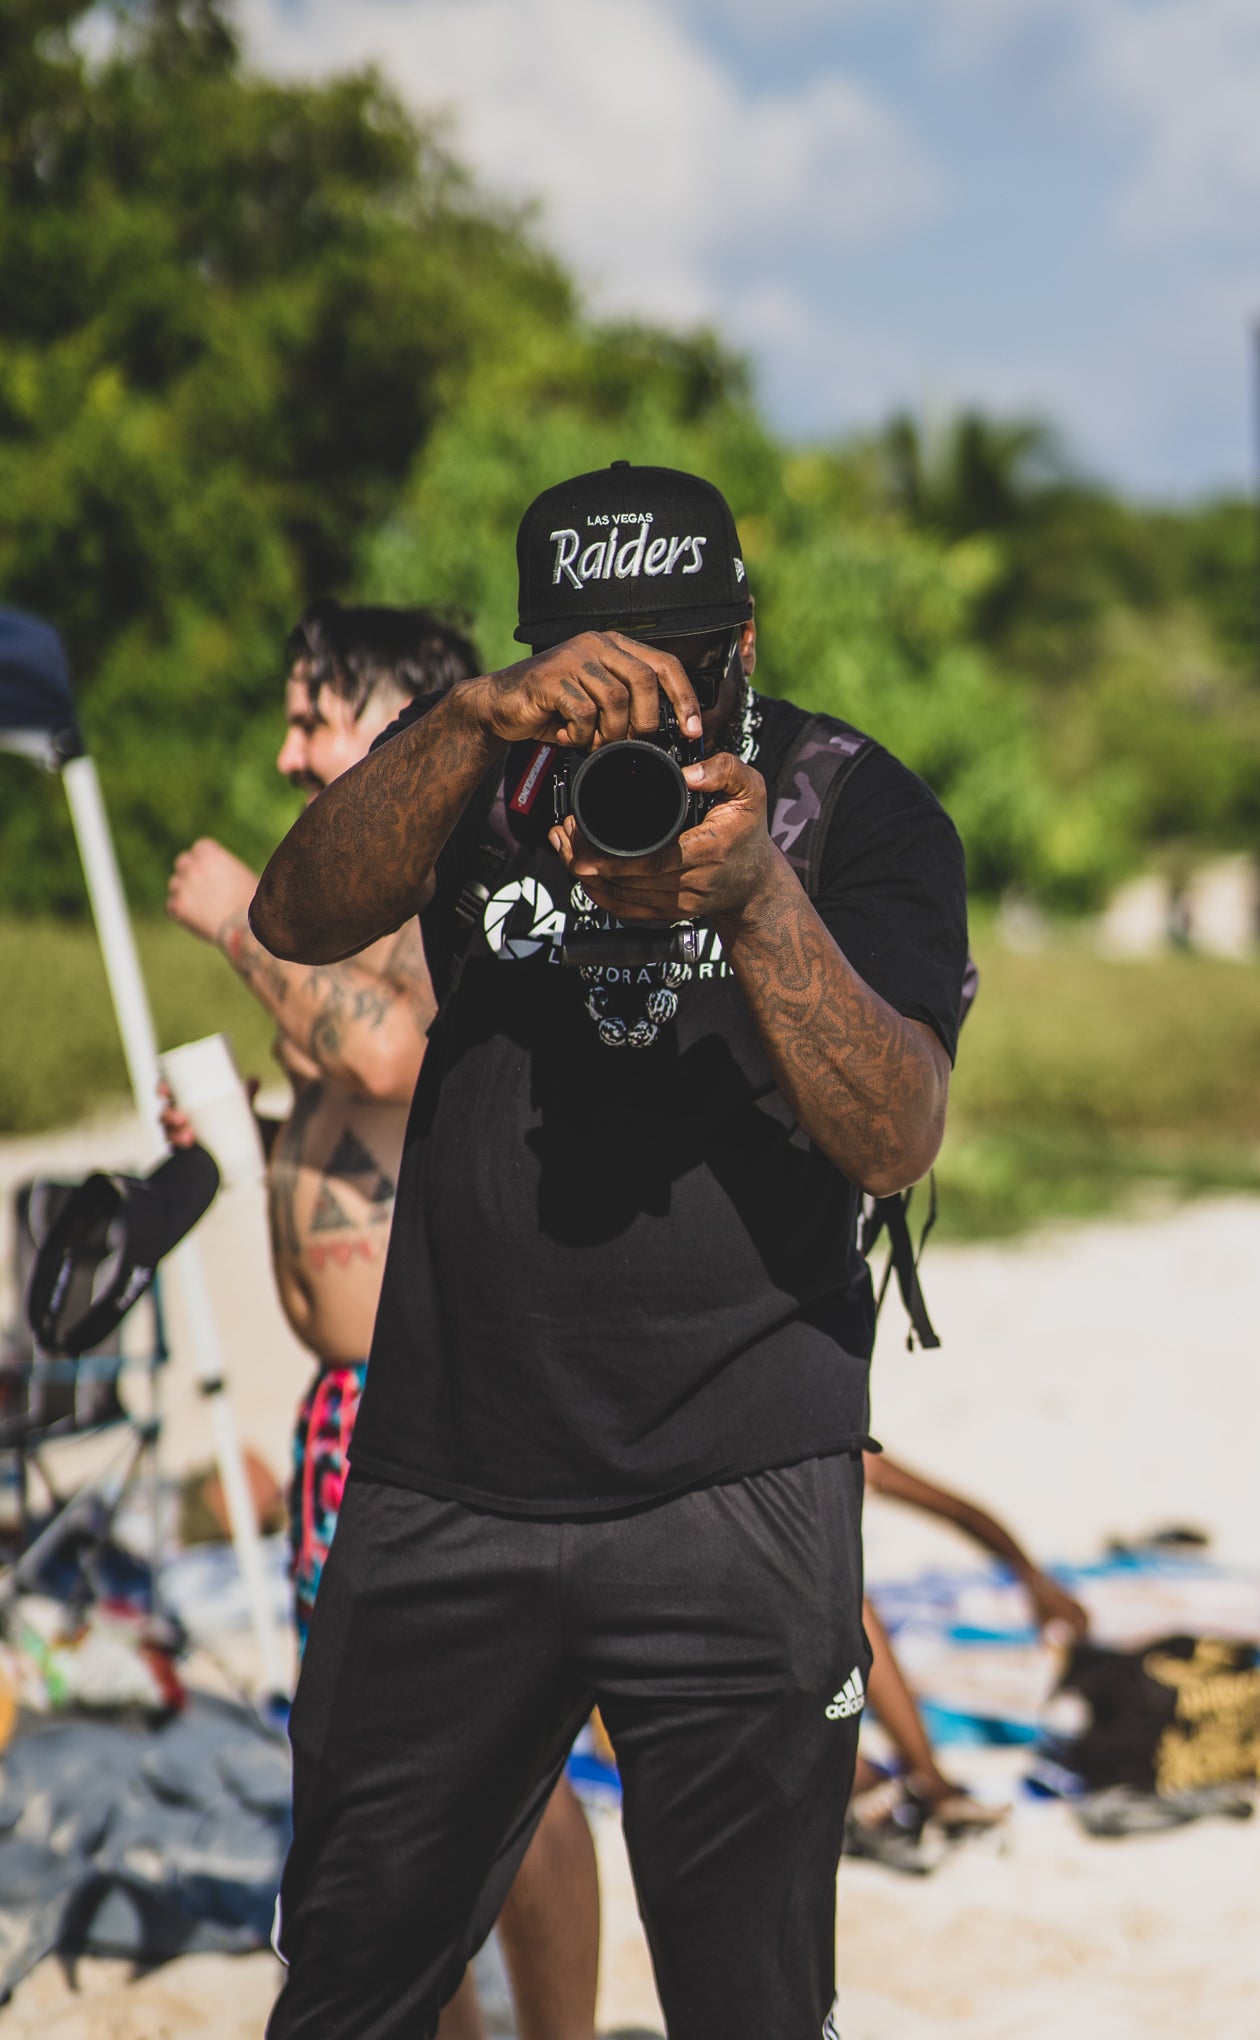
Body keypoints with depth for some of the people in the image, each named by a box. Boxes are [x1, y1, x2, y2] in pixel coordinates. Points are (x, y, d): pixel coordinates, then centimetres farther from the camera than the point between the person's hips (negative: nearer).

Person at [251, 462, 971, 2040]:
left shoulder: (859, 810, 0)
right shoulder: (487, 770, 7)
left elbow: (893, 1141, -12)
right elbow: (296, 920, -11)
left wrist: (756, 897, -26)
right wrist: (478, 719, -25)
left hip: (733, 1494, -2)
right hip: (443, 1481, 2)